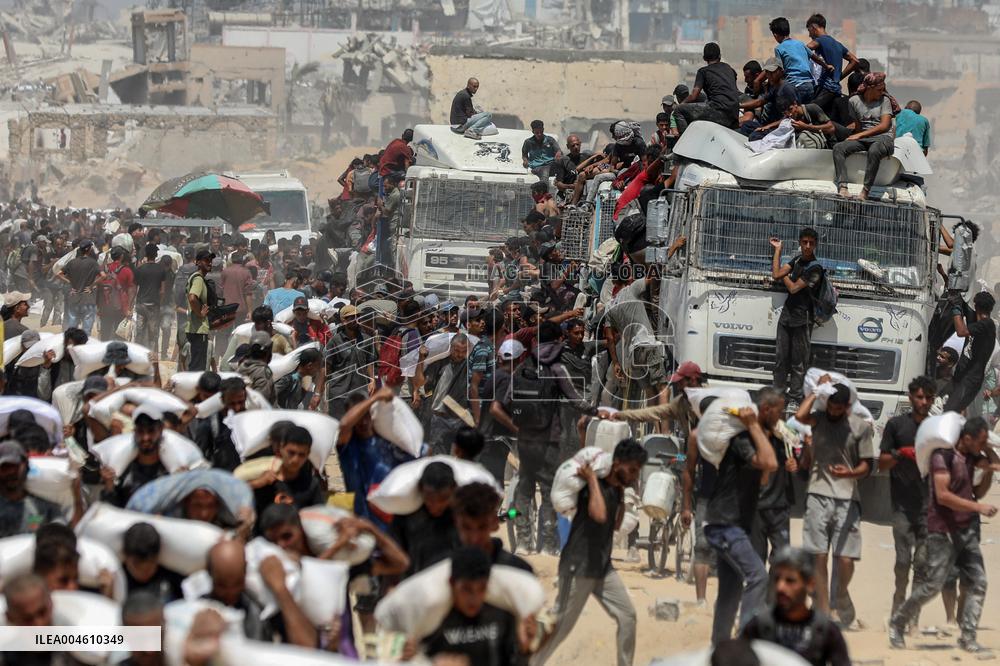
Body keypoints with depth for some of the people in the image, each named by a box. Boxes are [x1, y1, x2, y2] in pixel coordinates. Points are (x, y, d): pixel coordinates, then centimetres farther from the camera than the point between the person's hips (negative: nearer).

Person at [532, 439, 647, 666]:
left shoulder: (615, 488, 8)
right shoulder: (593, 485, -17)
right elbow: (599, 515, -37)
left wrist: (622, 496, 10)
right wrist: (592, 479, -27)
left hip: (603, 568, 8)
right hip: (578, 568, -8)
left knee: (627, 616, 3)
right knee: (560, 626, -1)